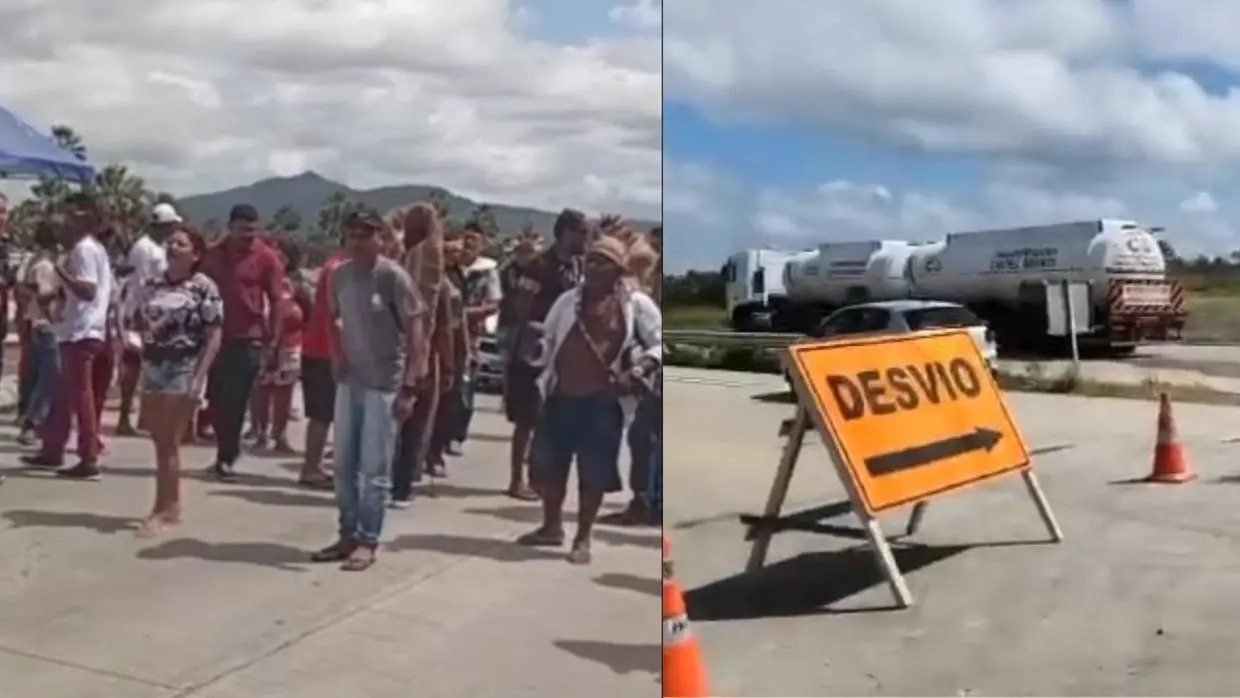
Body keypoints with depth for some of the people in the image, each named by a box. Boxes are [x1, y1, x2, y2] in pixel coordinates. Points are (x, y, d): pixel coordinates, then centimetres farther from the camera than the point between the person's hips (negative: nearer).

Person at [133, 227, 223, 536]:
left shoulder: (204, 288, -6)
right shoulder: (152, 285, 10)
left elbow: (213, 337, -9)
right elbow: (137, 319, 19)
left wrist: (199, 377, -17)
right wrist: (144, 324, -6)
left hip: (184, 372, -6)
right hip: (153, 370, 6)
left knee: (168, 443, -3)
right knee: (160, 441, 9)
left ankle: (161, 510, 3)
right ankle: (172, 505, 20)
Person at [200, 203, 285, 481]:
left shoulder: (267, 257, -5)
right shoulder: (213, 254, 6)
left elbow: (276, 301, -5)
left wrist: (273, 342, -9)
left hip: (249, 338, -4)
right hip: (216, 335, 4)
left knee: (236, 401, -1)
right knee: (217, 398, 9)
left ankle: (226, 457, 8)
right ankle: (228, 452, 26)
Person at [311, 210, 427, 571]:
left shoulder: (393, 276, -13)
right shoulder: (340, 275, 4)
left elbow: (414, 334, -12)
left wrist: (409, 387, -17)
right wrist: (337, 357, 4)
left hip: (384, 384, -6)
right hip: (349, 381, 6)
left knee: (375, 468, 0)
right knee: (344, 464, 12)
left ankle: (368, 541, 10)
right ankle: (347, 534, 24)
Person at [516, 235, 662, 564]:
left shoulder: (635, 303, 0)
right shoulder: (568, 300, 10)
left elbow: (660, 343, 0)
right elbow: (547, 341, 14)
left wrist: (639, 369, -17)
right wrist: (536, 349, -9)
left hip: (603, 401, -4)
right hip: (561, 397, 4)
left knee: (593, 473, 3)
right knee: (547, 463, 11)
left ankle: (582, 539, 18)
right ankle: (551, 526, 32)